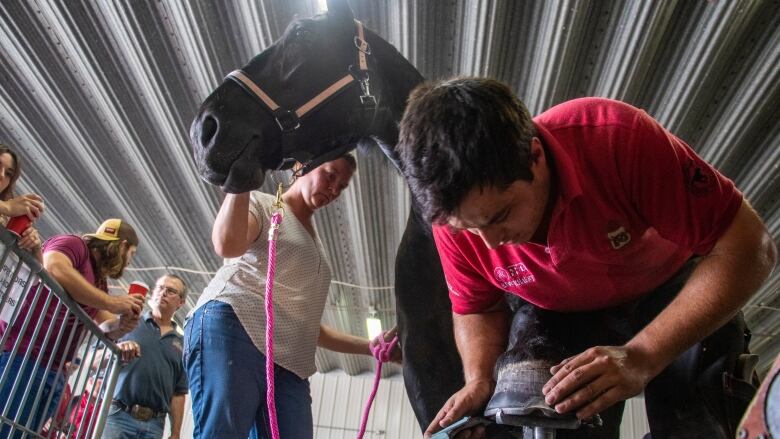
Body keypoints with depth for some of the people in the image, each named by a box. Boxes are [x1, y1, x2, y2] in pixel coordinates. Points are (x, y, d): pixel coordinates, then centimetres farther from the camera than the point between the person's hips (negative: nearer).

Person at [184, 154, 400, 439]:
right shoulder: (261, 204, 14)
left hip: (290, 362, 7)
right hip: (232, 326, -6)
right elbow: (227, 244, -11)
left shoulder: (314, 247, 34)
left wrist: (370, 346, 25)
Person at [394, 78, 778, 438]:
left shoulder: (618, 138, -39)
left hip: (675, 289, -2)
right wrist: (480, 381, -30)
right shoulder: (453, 215, -27)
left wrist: (642, 356, -42)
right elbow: (477, 309, -9)